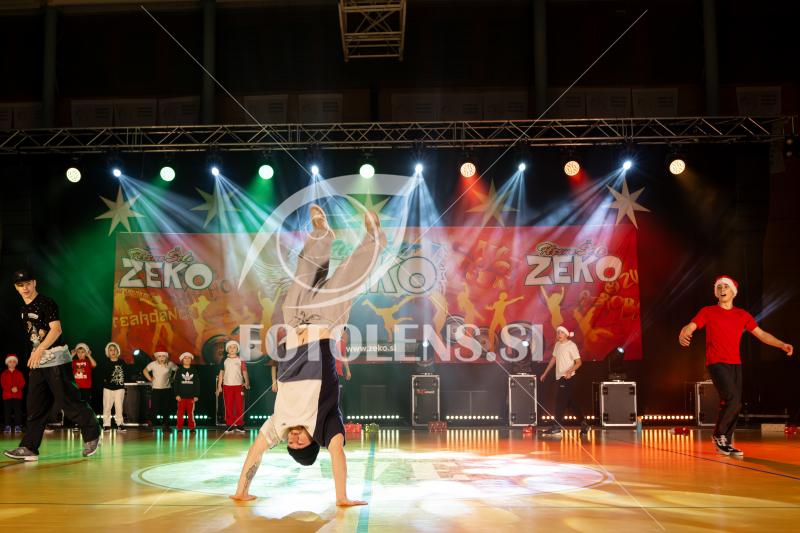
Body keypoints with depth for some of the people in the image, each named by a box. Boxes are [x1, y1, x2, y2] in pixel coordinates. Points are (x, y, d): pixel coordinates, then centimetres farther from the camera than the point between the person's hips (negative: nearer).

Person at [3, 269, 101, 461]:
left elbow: (56, 329, -19)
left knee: (68, 401, -5)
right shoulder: (24, 309, 16)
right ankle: (29, 448, 8)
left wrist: (40, 350, -28)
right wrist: (35, 354, 19)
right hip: (37, 363, 8)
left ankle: (92, 435, 11)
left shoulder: (46, 303, -9)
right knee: (35, 407, 6)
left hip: (56, 359, -8)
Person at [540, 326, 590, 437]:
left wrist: (570, 371, -29)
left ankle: (556, 427, -9)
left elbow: (579, 362, -12)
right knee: (570, 401, 12)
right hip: (559, 377, 8)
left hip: (567, 378, -8)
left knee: (561, 401, -10)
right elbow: (553, 359, 21)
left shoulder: (571, 345, -9)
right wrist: (545, 373, 21)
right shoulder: (557, 345, 12)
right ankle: (583, 424, 21)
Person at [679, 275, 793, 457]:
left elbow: (761, 334, 15)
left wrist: (782, 345, 1)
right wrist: (683, 335, -33)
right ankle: (718, 435, 2)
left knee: (734, 404, 3)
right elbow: (690, 327, -10)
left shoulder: (742, 315, 12)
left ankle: (725, 443, 15)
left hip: (735, 364, 5)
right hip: (717, 363, -5)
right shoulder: (708, 312, 1)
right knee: (733, 400, -18)